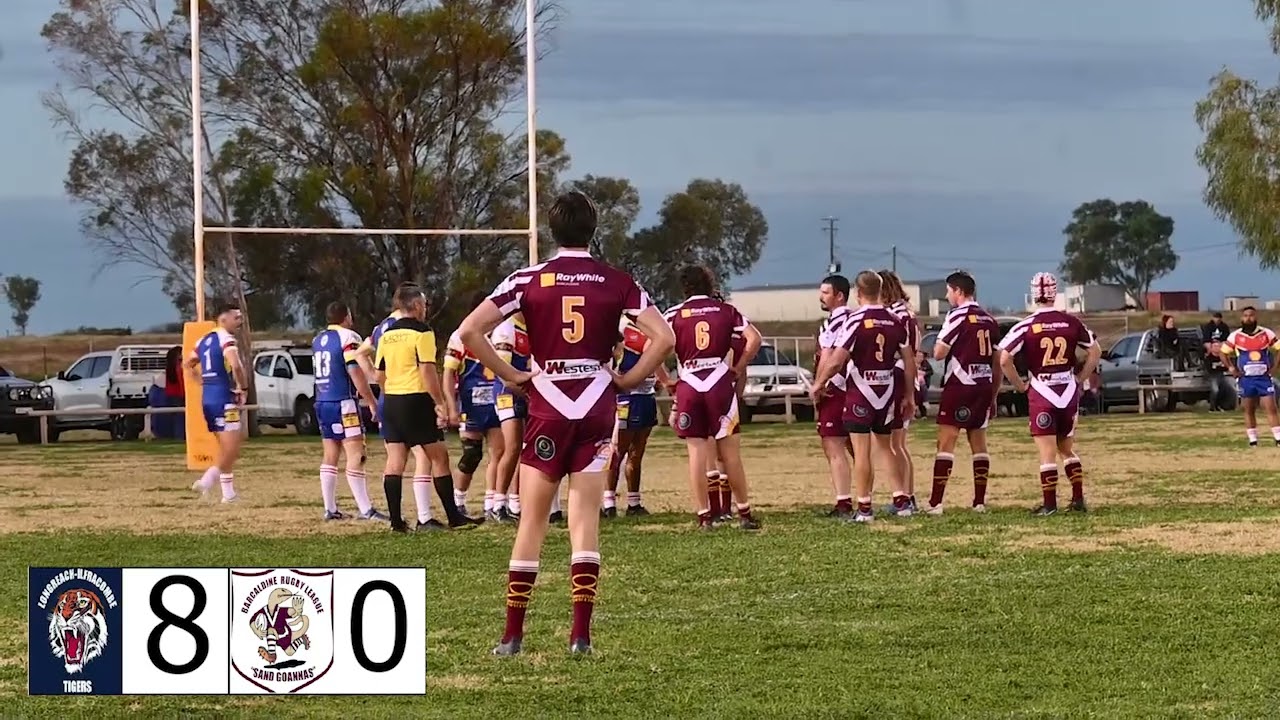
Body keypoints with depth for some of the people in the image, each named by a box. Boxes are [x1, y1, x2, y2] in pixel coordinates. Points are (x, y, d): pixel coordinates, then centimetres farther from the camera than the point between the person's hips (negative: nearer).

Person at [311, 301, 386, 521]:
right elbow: (356, 373, -16)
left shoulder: (318, 340, 13)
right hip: (343, 404, -8)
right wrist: (372, 402, -10)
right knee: (356, 455, -9)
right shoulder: (348, 338, -10)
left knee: (330, 456, 11)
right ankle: (365, 510, -13)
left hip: (322, 403, 8)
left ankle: (330, 509, 12)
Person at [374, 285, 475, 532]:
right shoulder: (422, 332, -10)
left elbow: (380, 374, 15)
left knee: (395, 460, 5)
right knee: (439, 457, 1)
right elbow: (427, 371, -17)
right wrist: (440, 403, -14)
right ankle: (453, 516, 3)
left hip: (391, 401, 7)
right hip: (417, 400, -7)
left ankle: (396, 519, 2)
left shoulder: (387, 335, 12)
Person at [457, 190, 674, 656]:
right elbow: (663, 337, -7)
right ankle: (581, 633, -5)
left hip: (546, 408, -1)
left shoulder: (528, 280, -2)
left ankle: (513, 635, 5)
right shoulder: (618, 283, 0)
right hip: (598, 408, 1)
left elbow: (470, 331, -8)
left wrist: (508, 375, 1)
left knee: (532, 520, 6)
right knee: (586, 520, 2)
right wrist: (629, 380, 4)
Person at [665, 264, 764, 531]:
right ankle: (744, 513, 10)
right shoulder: (725, 310, 6)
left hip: (688, 386, 0)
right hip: (720, 382, 0)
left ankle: (704, 515, 1)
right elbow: (753, 339, -4)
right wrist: (738, 369, 6)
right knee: (729, 451, 6)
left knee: (696, 451, 2)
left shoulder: (675, 314, 3)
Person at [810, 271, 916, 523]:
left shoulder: (856, 320, -14)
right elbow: (909, 361, 7)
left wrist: (819, 383, -2)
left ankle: (864, 508, -2)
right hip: (888, 391, 5)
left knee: (862, 452, -2)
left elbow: (836, 360, -19)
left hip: (860, 392, -5)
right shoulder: (895, 321, 2)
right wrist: (909, 395, 17)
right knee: (885, 446, 20)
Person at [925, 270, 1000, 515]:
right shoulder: (989, 320, 12)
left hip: (959, 385, -6)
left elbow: (939, 353, -13)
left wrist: (939, 343, 10)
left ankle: (936, 502, -11)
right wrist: (994, 395, 20)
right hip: (984, 385, 6)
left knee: (946, 441, -6)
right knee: (978, 441, 12)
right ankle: (979, 501, 12)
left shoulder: (957, 316, -9)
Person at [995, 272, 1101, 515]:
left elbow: (1004, 359, -16)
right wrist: (1079, 378, 16)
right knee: (1067, 449, 18)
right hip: (1069, 392, 3)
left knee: (1047, 452, 1)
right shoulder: (1072, 323, 0)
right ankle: (1078, 499, 15)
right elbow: (1095, 351, 10)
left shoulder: (1027, 326, -10)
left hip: (1041, 394, -3)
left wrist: (1019, 384, -3)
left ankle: (1049, 504, 0)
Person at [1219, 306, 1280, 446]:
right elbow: (1223, 352, 7)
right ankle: (1252, 440, 12)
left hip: (1264, 377, -1)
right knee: (1249, 411, 6)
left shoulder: (1266, 333, -1)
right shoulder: (1235, 336, -1)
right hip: (1246, 379, 1)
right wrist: (1232, 369, -1)